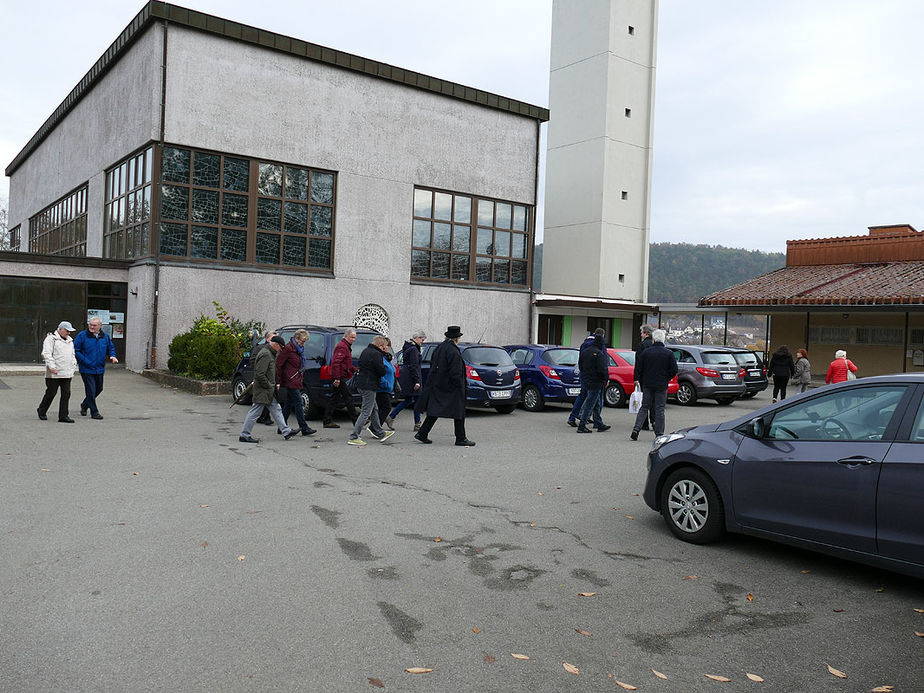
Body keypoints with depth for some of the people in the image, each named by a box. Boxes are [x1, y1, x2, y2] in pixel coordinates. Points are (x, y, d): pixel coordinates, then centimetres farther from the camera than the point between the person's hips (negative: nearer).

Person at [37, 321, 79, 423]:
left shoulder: (69, 340, 19)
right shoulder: (51, 338, -5)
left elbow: (72, 354, 28)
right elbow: (46, 354, -13)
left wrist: (74, 365, 17)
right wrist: (52, 366, -19)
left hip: (67, 373, 6)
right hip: (54, 373, -6)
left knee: (66, 394, 1)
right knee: (51, 393, 3)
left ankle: (63, 416, 5)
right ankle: (42, 411, 25)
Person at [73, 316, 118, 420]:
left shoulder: (105, 337, 7)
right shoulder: (82, 336, -7)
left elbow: (111, 348, 18)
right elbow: (75, 350, -7)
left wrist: (112, 356, -3)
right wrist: (84, 361, -16)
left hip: (99, 369, 5)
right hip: (86, 369, -5)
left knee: (99, 388, 16)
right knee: (91, 391, -5)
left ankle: (84, 405, 39)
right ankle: (94, 412, 4)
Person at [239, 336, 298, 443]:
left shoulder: (270, 353, 15)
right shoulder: (265, 355, -19)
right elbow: (260, 374, -25)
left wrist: (274, 385, 15)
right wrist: (269, 386, -15)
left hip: (269, 391, 11)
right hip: (262, 390, -11)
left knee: (276, 410, 13)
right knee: (254, 412, -3)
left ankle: (286, 431, 18)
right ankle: (244, 435, 4)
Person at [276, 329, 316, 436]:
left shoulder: (299, 349, 14)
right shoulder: (288, 349, -13)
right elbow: (278, 364, -14)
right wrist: (278, 382, -14)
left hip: (296, 381, 9)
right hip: (290, 381, -9)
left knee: (289, 404, 11)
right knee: (298, 403, -8)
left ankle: (282, 427, 18)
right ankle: (304, 428, -6)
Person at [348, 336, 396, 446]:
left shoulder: (366, 351, 11)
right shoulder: (376, 354, -18)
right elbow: (382, 371, -20)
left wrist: (383, 353, 16)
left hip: (361, 384, 11)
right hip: (369, 386, -11)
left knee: (374, 409, 21)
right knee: (366, 412, -5)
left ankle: (380, 433, 33)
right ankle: (353, 437, -6)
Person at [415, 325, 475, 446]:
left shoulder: (438, 348, 10)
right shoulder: (453, 351, -18)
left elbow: (432, 366, 16)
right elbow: (455, 373, -21)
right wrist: (459, 386, -12)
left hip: (436, 386, 8)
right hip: (451, 388, -8)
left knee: (434, 411, 13)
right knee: (459, 413, 3)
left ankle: (422, 434, 10)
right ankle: (461, 438, 7)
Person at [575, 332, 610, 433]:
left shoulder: (584, 351, 7)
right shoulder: (599, 354, -18)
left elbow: (580, 366, 14)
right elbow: (602, 369, -20)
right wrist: (606, 379, -7)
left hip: (586, 381, 8)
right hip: (595, 382, -8)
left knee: (596, 403, 18)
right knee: (590, 404, -3)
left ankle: (599, 424, 26)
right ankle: (581, 426, -3)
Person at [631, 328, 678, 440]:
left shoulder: (645, 352, -3)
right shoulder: (669, 353, -5)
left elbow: (638, 368, -3)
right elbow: (674, 370, -5)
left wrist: (638, 380, 11)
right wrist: (666, 379, 11)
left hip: (647, 385, 1)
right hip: (662, 385, -1)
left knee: (644, 407, 11)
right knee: (660, 409, 5)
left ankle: (636, 429, -1)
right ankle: (659, 434, 7)